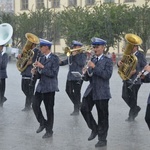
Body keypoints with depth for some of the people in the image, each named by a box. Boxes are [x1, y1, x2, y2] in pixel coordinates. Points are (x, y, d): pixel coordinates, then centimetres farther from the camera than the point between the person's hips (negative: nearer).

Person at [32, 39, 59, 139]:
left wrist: (42, 67, -20)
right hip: (41, 86, 7)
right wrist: (36, 72, -4)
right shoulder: (42, 58, 13)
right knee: (35, 105, -2)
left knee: (49, 109, 1)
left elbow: (53, 73, -18)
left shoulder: (54, 58, -9)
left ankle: (49, 131, 12)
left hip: (49, 87, -7)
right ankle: (42, 123, 19)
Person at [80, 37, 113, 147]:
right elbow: (88, 77, 16)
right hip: (91, 90, 5)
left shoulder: (108, 61, -2)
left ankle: (102, 139, 13)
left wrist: (94, 67, -20)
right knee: (84, 109, -11)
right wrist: (86, 73, -8)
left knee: (102, 116, 1)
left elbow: (107, 75, -17)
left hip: (102, 92, -5)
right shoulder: (92, 61, 14)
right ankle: (94, 129, 10)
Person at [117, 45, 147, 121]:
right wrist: (119, 63, -14)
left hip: (135, 80, -5)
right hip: (126, 79, 5)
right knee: (125, 96, 4)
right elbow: (123, 64, 10)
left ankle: (131, 116, 13)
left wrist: (136, 71, -22)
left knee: (133, 98, 0)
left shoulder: (141, 55, -5)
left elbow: (144, 67, -7)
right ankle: (136, 108, 27)